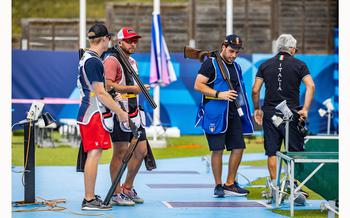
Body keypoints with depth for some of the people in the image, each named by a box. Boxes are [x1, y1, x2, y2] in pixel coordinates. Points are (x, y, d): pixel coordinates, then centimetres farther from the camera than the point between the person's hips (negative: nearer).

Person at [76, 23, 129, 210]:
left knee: (92, 155, 14)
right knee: (94, 154, -10)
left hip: (86, 113, 10)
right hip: (94, 114, -10)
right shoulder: (94, 62, -15)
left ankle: (90, 196, 19)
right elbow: (100, 92, -18)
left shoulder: (85, 58, 16)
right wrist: (120, 112, -13)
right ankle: (89, 200, -10)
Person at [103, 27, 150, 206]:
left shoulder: (132, 61, 21)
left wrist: (141, 89, 14)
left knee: (141, 151, 10)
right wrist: (131, 88, -18)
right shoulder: (112, 60, -9)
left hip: (134, 112, 9)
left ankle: (128, 188, 24)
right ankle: (116, 194, 1)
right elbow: (108, 85, -20)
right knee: (120, 152, -6)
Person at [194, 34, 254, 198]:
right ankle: (218, 186, 4)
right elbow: (198, 85, -12)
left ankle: (230, 184, 13)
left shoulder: (236, 67, 18)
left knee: (238, 147, 3)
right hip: (215, 113, -7)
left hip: (233, 113, 7)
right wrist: (219, 94, -19)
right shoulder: (211, 63, -5)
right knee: (218, 149, -5)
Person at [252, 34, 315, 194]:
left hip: (269, 113, 2)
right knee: (295, 151, 4)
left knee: (272, 152, 6)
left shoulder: (265, 65, 9)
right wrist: (305, 109, -12)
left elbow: (255, 90, 3)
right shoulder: (299, 65, 3)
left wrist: (256, 109, 14)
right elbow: (310, 86, -11)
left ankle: (274, 185, 5)